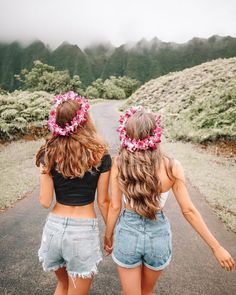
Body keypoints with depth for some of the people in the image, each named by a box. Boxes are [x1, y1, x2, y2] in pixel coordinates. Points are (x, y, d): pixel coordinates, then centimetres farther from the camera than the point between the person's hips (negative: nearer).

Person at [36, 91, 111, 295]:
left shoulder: (49, 153, -8)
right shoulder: (100, 155, -12)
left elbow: (45, 201, -6)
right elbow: (103, 201, -6)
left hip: (55, 227, 3)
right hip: (84, 230, -2)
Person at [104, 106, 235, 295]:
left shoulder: (119, 163, -17)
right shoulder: (171, 167, -18)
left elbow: (115, 207, -9)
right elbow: (188, 211, -13)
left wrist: (108, 236, 8)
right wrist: (217, 247, -1)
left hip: (127, 232, 0)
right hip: (158, 235, 1)